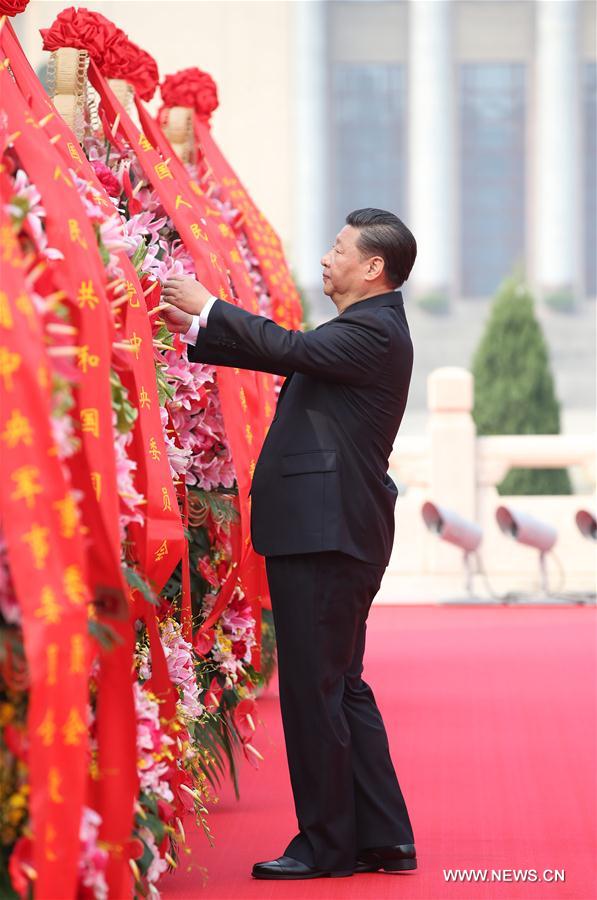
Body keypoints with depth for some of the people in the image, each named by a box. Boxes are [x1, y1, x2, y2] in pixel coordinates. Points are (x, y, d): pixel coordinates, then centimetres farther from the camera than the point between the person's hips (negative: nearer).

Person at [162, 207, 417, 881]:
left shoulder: (374, 331, -13)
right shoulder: (363, 329, 18)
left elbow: (290, 348, -21)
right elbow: (286, 356, 19)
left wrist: (210, 307, -10)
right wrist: (198, 328, 15)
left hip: (325, 535, -11)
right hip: (331, 531, 11)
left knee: (313, 687, -5)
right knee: (341, 685, 14)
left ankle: (326, 844, 2)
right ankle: (383, 839, 17)